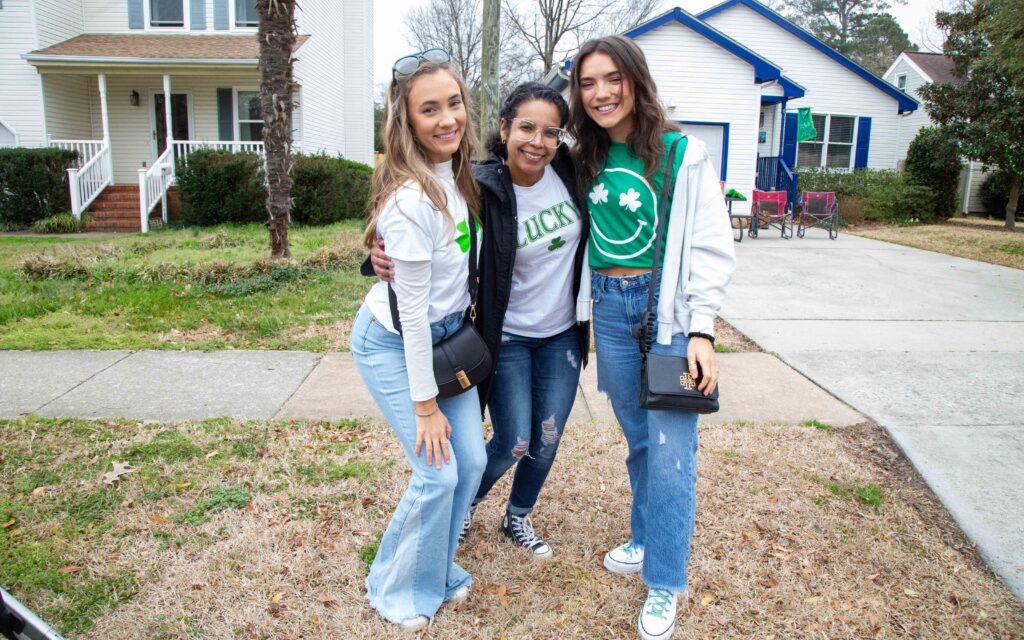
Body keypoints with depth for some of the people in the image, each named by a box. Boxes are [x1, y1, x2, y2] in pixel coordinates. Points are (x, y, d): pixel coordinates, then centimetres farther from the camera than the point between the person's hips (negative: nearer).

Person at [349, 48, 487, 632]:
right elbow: (413, 313, -24)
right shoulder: (412, 201, -29)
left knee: (471, 461, 8)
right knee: (438, 473, -6)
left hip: (447, 335, 8)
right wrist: (425, 405, -17)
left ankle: (438, 571, 32)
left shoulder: (455, 172, -5)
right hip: (394, 345, -8)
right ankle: (399, 589, 21)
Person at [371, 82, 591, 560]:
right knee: (513, 444, 0)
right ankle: (466, 503, 33)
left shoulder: (569, 171, -9)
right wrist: (389, 260, -32)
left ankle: (518, 518, 40)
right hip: (506, 337, -4)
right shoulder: (482, 190, -21)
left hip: (562, 335, 4)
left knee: (546, 441, 12)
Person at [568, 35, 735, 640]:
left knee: (670, 449, -2)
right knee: (639, 438, 15)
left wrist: (702, 331, -13)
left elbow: (712, 248, -8)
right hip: (610, 308, 5)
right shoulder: (586, 160, 8)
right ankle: (646, 539, 35)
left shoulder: (683, 154, -7)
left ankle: (664, 585, 13)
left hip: (668, 307, -4)